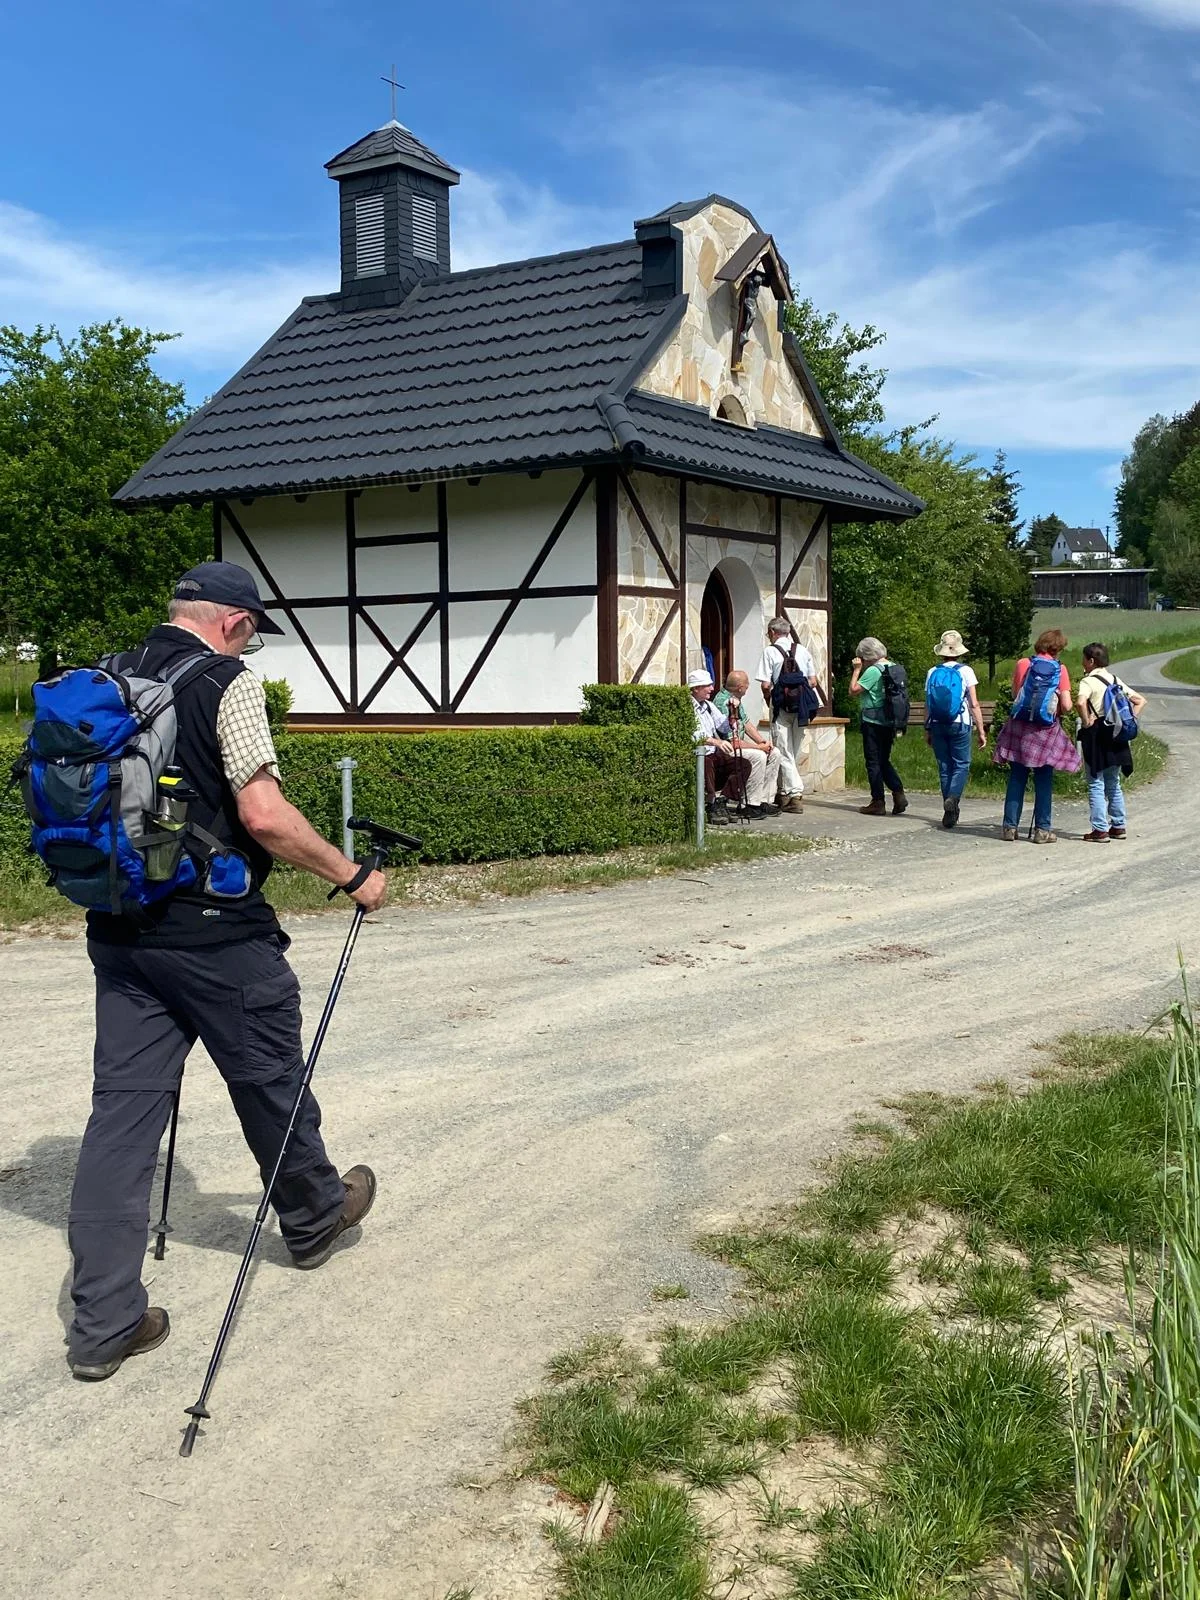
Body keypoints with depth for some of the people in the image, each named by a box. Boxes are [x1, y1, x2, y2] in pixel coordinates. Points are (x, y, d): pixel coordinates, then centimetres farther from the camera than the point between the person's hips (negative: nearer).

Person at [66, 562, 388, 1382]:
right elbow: (262, 814, -20)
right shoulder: (227, 683, -11)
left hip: (119, 931, 6)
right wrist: (351, 875, -9)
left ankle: (104, 1321, 9)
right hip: (214, 933, -6)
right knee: (269, 1082, 15)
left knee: (123, 1108, 6)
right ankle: (314, 1216, 39)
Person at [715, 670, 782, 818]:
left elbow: (746, 723, 17)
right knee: (758, 756, -29)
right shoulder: (723, 704, -25)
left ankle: (765, 801, 1)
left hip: (739, 742, 10)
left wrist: (763, 741, 2)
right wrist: (759, 747, -18)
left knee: (774, 753, 2)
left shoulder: (736, 699, 7)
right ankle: (752, 805, -21)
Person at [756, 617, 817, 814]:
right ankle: (786, 792, 20)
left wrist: (769, 701, 8)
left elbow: (765, 685, -9)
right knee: (796, 752, 14)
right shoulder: (803, 650, 9)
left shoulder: (770, 651, -5)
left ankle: (795, 794, -9)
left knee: (784, 753, -2)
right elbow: (813, 681, 8)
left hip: (781, 707, -5)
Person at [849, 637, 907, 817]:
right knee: (884, 761, 16)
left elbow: (854, 690, -15)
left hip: (873, 722, -8)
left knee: (873, 762, 0)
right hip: (889, 721, 8)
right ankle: (898, 793, 1)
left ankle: (878, 803, 1)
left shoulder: (873, 671, -15)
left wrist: (857, 670, -6)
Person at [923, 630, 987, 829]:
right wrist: (981, 731, -1)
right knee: (962, 764, 5)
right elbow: (974, 705, -6)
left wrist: (927, 730, 15)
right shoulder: (965, 671, -4)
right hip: (959, 725, -3)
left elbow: (928, 705, 7)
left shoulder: (932, 673, 4)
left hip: (937, 725, 3)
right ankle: (952, 798, -21)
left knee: (944, 767, 9)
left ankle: (950, 813, 9)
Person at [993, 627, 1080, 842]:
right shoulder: (1060, 669, -5)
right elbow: (1066, 705, -7)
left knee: (1017, 778, 8)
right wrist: (1058, 710, 14)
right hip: (1046, 729, -2)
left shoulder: (1023, 664, 0)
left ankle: (1010, 826, 9)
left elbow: (1014, 694, 5)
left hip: (1019, 727, 2)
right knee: (1044, 781, 5)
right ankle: (1042, 829, 7)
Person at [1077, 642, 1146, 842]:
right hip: (1116, 735, 7)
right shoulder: (1115, 680, 12)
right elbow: (1141, 700, 15)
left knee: (1096, 785, -2)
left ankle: (1100, 830, -4)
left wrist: (1086, 721, -16)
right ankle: (1118, 826, 21)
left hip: (1096, 735, -7)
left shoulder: (1088, 681, -10)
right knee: (1113, 784, 16)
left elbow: (1081, 702, -30)